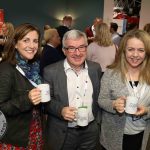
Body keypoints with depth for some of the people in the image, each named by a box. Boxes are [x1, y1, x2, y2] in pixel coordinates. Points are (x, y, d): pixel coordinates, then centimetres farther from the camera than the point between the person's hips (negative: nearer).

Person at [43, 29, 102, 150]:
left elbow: (100, 95, 10)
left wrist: (98, 120, 7)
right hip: (62, 134, -2)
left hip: (90, 131, 3)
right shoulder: (51, 71, -11)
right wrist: (60, 110, -22)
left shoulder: (95, 68, 0)